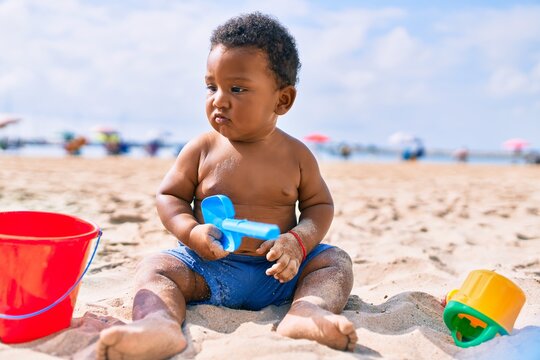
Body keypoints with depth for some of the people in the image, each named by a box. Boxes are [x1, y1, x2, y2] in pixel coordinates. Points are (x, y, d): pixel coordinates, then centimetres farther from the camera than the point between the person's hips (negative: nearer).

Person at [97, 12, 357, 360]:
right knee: (154, 267, -22)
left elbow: (320, 205, 6)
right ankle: (160, 322, -50)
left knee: (336, 260, -15)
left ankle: (308, 310, -40)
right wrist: (191, 232, -17)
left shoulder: (296, 155, 0)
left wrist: (297, 241, -15)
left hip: (278, 271, 1)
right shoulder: (202, 149, -1)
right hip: (210, 265, 0)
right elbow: (169, 196, 4)